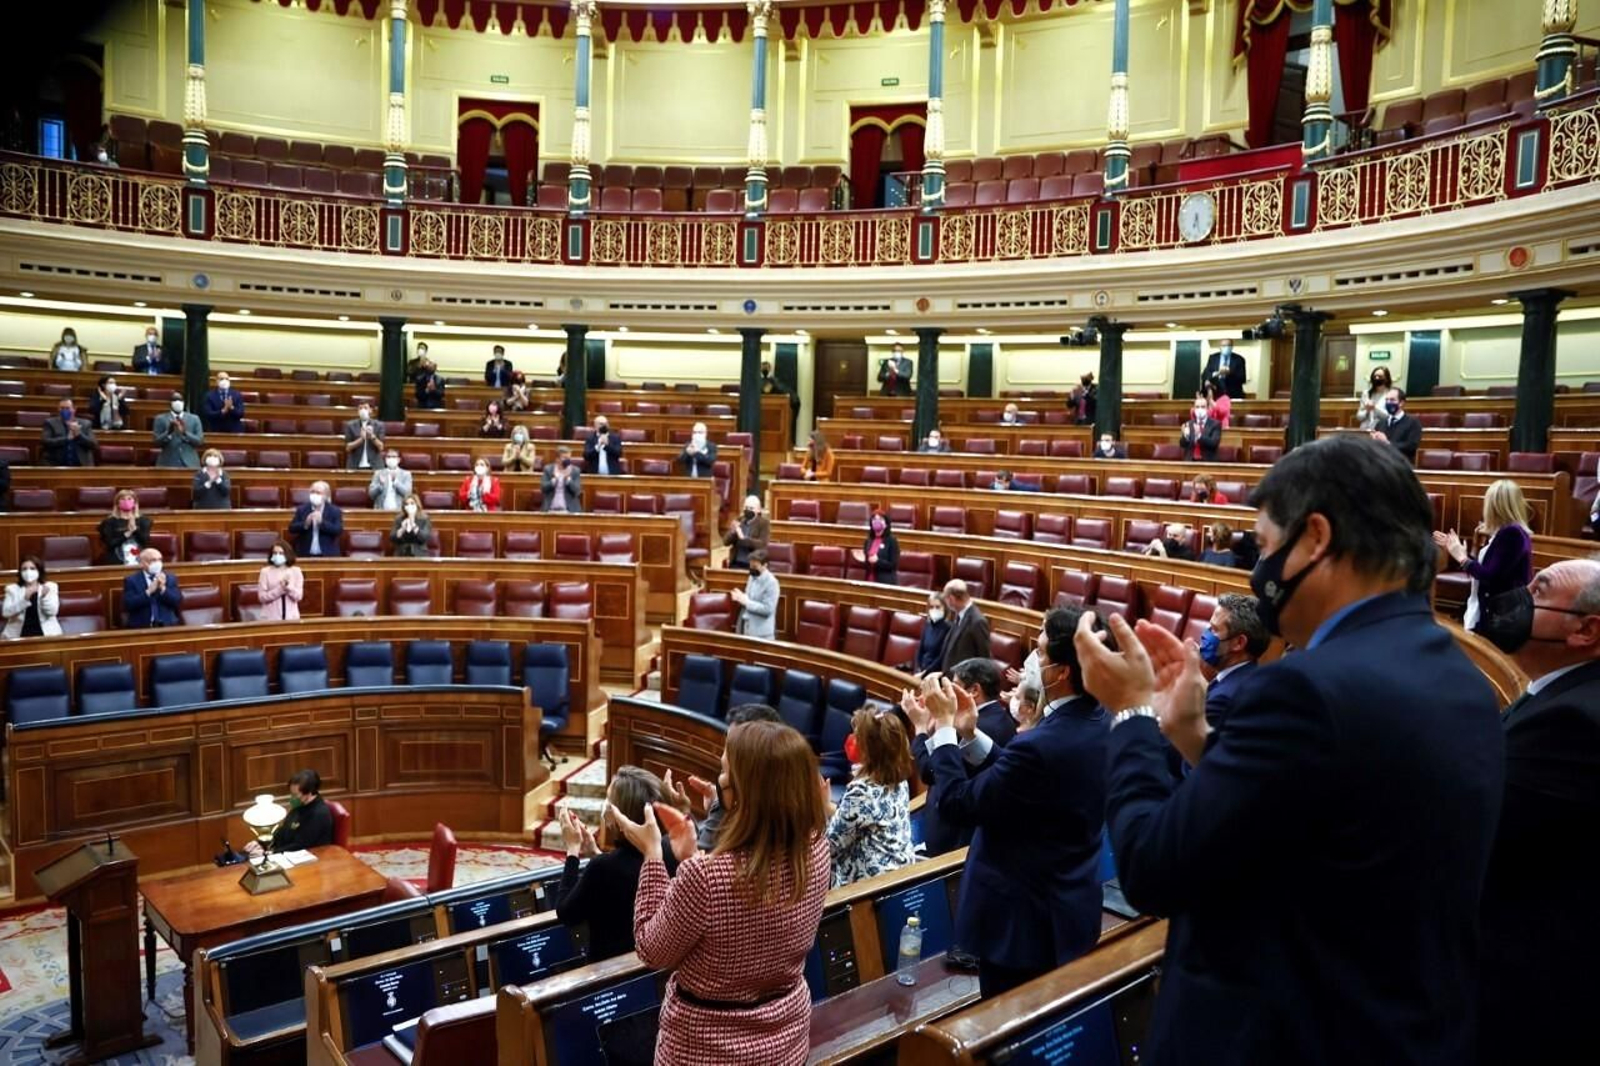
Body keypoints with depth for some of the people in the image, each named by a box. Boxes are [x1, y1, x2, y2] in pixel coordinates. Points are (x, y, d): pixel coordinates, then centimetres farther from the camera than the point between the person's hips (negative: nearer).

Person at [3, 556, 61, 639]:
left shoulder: (50, 586, 6)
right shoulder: (12, 589, 9)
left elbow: (53, 611, -5)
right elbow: (6, 612, -6)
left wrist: (45, 596, -23)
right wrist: (25, 599, -19)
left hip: (46, 632, -2)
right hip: (17, 633, 2)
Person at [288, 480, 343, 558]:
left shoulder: (335, 511, 1)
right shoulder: (301, 509, 8)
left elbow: (339, 530, -10)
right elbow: (291, 529, 2)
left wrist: (322, 522, -20)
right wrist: (305, 524, -16)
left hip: (328, 555, -2)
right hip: (305, 554, 2)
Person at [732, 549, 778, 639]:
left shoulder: (771, 582, -17)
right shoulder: (752, 577, 8)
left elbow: (768, 609, -21)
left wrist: (746, 602, -24)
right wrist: (741, 597, -4)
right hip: (746, 627, 7)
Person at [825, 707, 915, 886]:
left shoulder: (860, 791, -23)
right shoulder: (899, 781, 1)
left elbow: (832, 844, -14)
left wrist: (823, 806, -5)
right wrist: (831, 809, 8)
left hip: (872, 881, -8)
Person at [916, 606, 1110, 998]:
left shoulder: (1042, 745, -33)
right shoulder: (1102, 723, -5)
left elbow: (956, 805, -22)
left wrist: (944, 726, -14)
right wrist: (970, 734, -1)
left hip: (1023, 920, -9)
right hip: (1071, 909, 9)